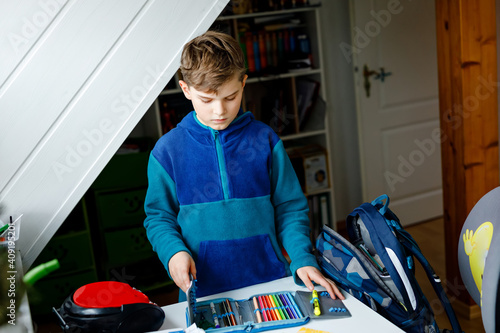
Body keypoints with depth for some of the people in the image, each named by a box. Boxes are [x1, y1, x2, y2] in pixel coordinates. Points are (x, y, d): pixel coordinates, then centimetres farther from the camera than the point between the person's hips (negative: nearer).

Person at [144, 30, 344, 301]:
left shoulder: (264, 139, 2)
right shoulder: (168, 150, 0)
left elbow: (290, 207, 6)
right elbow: (158, 216, 8)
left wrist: (303, 259, -6)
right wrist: (173, 251, -10)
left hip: (270, 280, 1)